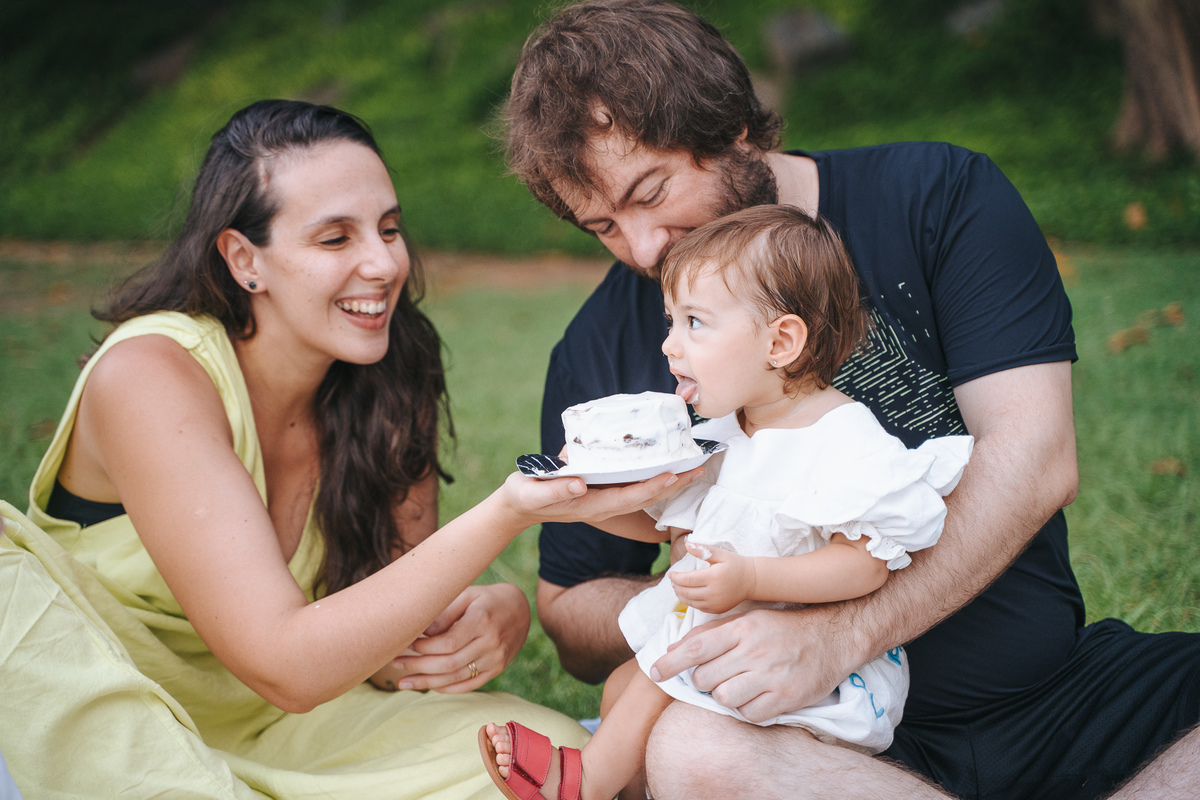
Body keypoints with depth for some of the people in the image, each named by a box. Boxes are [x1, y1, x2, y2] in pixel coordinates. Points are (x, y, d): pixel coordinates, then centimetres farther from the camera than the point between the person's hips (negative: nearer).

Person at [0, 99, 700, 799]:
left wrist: (497, 615, -28)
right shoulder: (148, 380, -24)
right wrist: (506, 514, -39)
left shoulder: (388, 384, -6)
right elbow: (285, 668, -31)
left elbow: (402, 616, -3)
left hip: (280, 737, 3)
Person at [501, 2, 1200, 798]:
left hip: (1060, 685, 0)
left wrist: (838, 633, -24)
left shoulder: (938, 196, -2)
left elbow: (1034, 457, -12)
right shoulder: (598, 352, 1)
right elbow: (572, 614, 8)